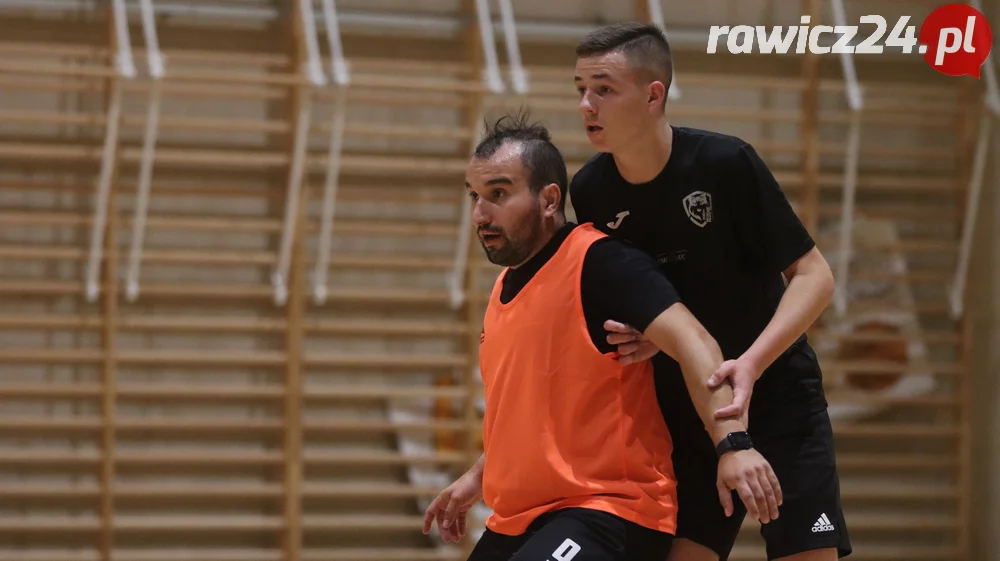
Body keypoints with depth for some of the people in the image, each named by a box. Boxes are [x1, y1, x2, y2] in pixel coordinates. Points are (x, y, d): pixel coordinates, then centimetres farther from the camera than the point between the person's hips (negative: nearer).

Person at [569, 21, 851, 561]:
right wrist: (640, 338, -14)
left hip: (778, 395, -4)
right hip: (683, 411, 4)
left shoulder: (726, 162, -18)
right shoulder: (589, 192, -5)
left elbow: (813, 275, -15)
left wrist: (751, 364, -29)